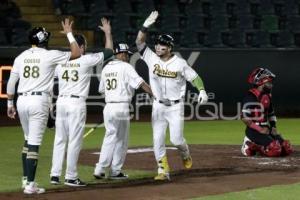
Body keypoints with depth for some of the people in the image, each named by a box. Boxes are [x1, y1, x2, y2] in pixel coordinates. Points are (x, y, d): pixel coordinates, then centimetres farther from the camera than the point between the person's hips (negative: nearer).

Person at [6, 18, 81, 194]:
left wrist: (10, 104, 18)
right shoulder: (50, 55, -3)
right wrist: (69, 34, 13)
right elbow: (77, 54, 3)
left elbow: (11, 82, 9)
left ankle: (26, 179, 23)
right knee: (34, 143, -6)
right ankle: (30, 184, -9)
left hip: (22, 101, 5)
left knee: (29, 140, 20)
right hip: (39, 101, -5)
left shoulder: (21, 57, 9)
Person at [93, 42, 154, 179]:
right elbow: (141, 83, -14)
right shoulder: (126, 67, -6)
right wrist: (156, 95, -14)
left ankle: (100, 169, 2)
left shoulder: (106, 68, 13)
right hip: (121, 107, -6)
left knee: (110, 137, 12)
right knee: (121, 140, 6)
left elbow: (101, 89, 19)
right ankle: (115, 171, 11)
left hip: (108, 107, 6)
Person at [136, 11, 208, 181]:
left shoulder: (180, 63, -9)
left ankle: (186, 155, 28)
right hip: (158, 106, 3)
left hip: (176, 106, -3)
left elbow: (194, 77, -7)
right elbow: (139, 42, -9)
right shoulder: (152, 58, -3)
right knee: (158, 140, -2)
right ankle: (163, 171, 5)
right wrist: (146, 25, -21)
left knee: (176, 139, -5)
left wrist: (202, 91, -25)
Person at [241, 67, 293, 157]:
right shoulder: (251, 97, -14)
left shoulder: (267, 96, 13)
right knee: (275, 149, -27)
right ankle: (252, 147, -5)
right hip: (254, 130, -9)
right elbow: (244, 118, -19)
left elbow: (271, 114, 25)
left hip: (266, 129, 9)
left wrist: (273, 127, 10)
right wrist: (259, 129, -19)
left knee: (287, 149, -2)